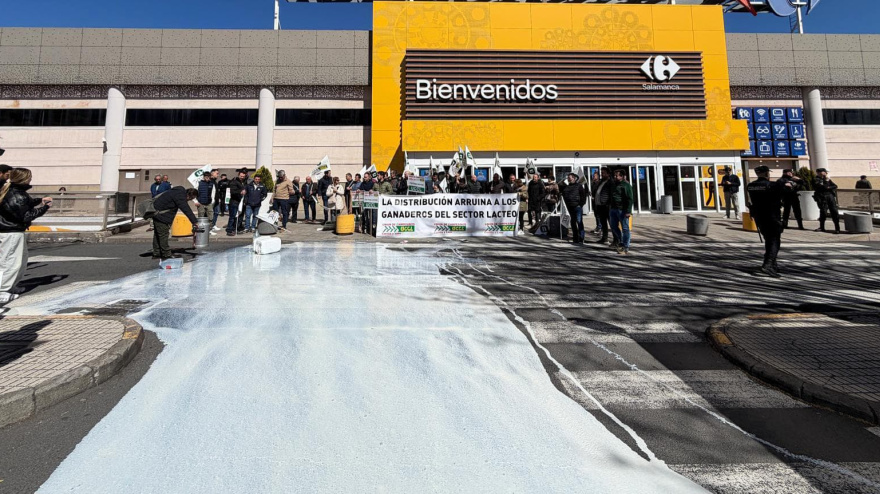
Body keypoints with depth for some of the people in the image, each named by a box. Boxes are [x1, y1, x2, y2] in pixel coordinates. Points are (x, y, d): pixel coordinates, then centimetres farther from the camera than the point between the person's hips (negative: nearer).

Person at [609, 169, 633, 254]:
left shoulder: (626, 185, -10)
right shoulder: (615, 184, 16)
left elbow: (629, 199, -15)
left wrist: (628, 211, -21)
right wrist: (611, 208, 21)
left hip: (622, 210, -8)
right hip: (614, 209, 8)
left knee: (625, 228, -2)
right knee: (614, 227, 13)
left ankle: (626, 248, 2)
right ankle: (621, 241, 32)